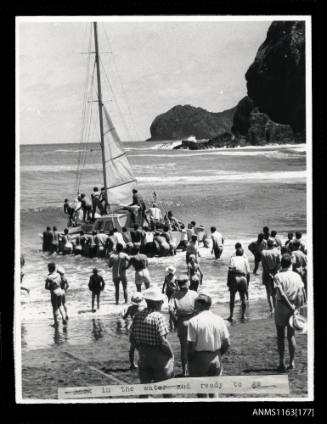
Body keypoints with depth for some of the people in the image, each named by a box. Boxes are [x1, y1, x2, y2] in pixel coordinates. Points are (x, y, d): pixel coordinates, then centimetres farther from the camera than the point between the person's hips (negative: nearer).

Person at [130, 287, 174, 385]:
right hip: (159, 357, -5)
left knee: (144, 383, 15)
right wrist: (171, 354, -6)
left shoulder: (138, 315, -2)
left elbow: (132, 337, 4)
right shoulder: (158, 317, -20)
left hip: (143, 355, 5)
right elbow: (163, 341, -22)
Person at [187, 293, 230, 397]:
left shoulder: (194, 321, -13)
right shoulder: (219, 319, -1)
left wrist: (189, 361, -1)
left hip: (199, 358, -4)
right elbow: (227, 343, 1)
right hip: (216, 359, 4)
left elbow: (191, 345, -15)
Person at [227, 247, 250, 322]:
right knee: (243, 299, 15)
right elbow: (248, 273, 8)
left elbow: (230, 270, -3)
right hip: (243, 279, 1)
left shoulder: (233, 258, 8)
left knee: (232, 298, 10)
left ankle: (231, 316, 7)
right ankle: (243, 316, 15)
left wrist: (228, 282, -2)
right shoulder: (245, 259, 12)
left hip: (234, 278, -1)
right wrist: (247, 285, 14)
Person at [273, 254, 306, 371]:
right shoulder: (297, 276, 0)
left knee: (280, 336, 7)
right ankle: (292, 362, 12)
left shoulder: (278, 276, -9)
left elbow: (281, 293, -20)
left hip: (281, 307, -3)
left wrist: (290, 306, -16)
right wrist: (296, 307, 5)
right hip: (293, 309, 3)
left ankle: (281, 363, 7)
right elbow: (302, 293, -2)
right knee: (291, 335, 11)